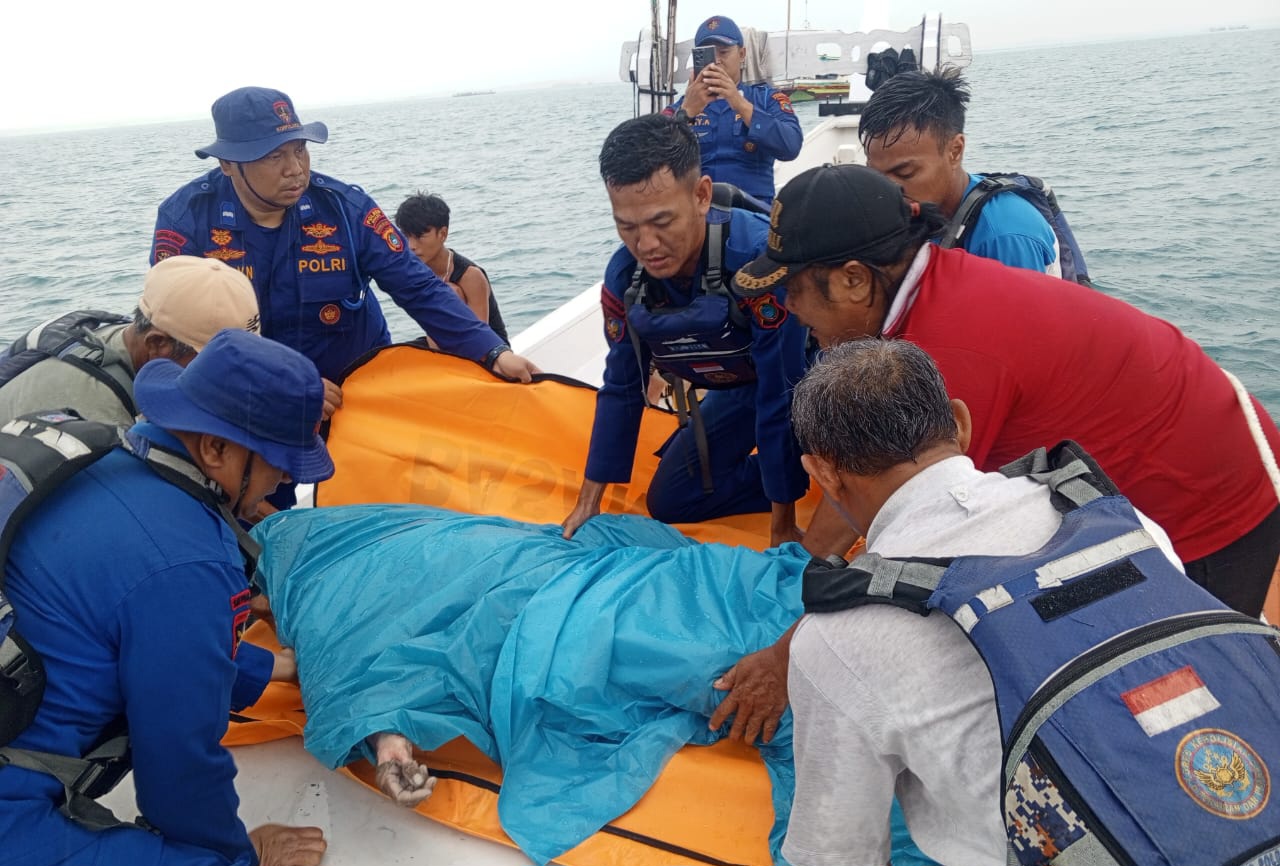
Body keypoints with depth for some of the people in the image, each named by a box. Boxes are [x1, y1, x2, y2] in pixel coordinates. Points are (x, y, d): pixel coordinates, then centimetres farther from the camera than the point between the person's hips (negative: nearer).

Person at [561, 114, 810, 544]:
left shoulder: (760, 256, -39)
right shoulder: (623, 277, -18)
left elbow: (781, 398, -33)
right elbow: (621, 390, -4)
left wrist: (783, 530, -26)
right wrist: (588, 504, 0)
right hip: (740, 387, 6)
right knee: (668, 502, 6)